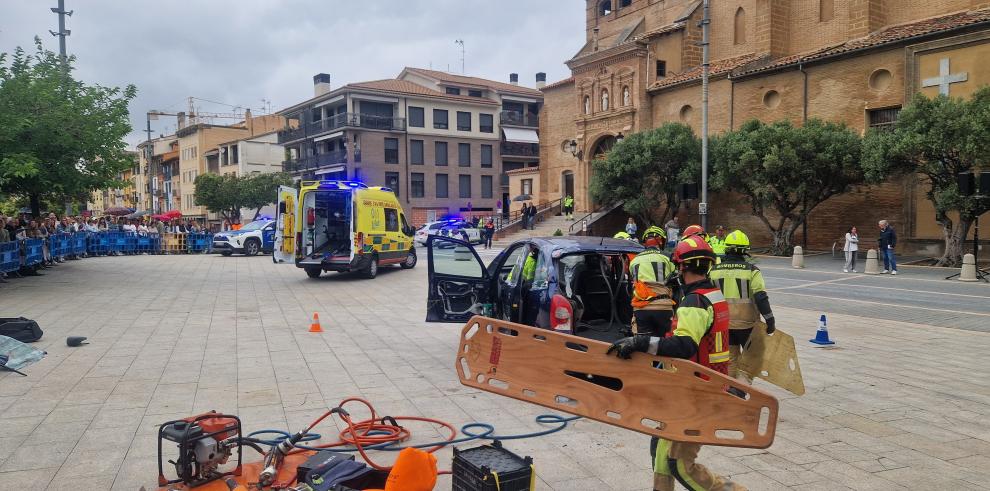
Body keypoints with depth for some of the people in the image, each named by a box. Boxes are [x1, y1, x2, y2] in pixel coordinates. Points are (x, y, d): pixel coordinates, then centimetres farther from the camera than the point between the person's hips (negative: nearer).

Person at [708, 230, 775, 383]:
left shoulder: (714, 270, 1)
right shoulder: (752, 270, -10)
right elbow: (761, 297, -14)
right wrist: (770, 320, -5)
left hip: (723, 323, 3)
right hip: (746, 323, -3)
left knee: (730, 359, 16)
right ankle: (743, 382, -6)